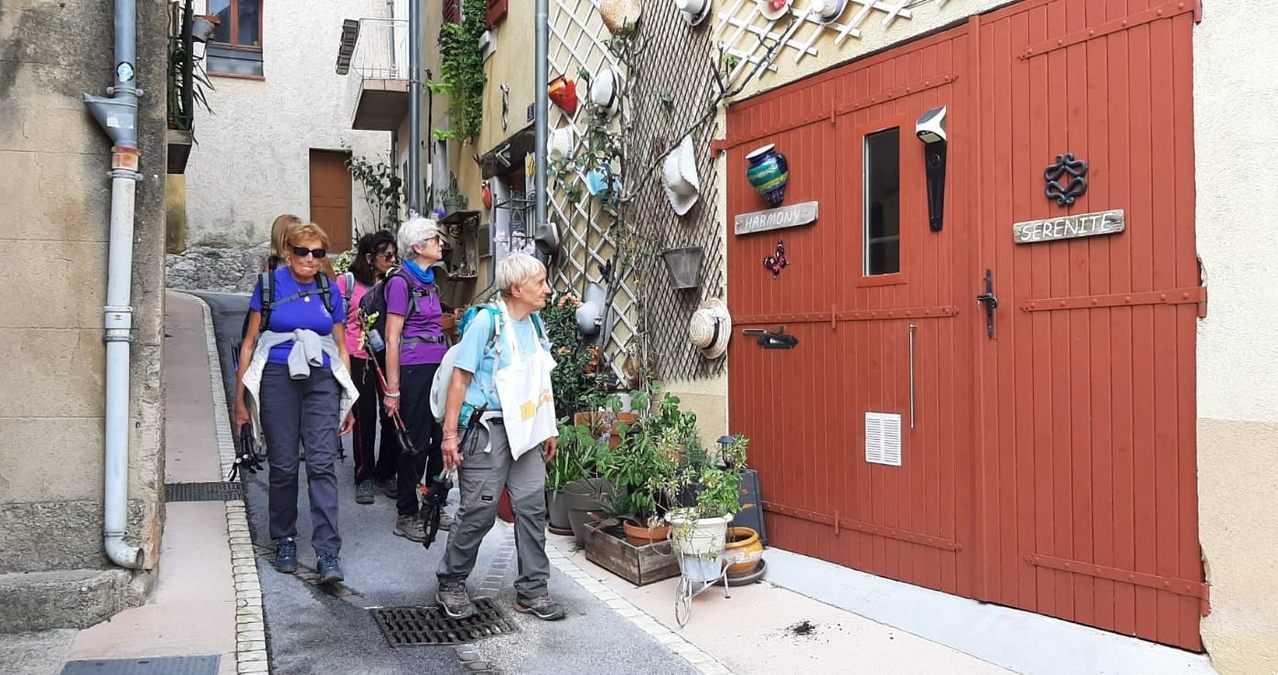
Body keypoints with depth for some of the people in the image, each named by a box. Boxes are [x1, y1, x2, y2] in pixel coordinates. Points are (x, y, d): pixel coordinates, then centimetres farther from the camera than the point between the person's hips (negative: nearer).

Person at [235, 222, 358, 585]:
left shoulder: (330, 291, 10)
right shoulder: (269, 284, 4)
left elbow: (341, 349, 15)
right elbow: (250, 343, 6)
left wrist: (347, 403, 11)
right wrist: (240, 399, 3)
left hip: (321, 381, 1)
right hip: (278, 379, -1)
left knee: (322, 464, -9)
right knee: (283, 467, 4)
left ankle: (328, 553, -9)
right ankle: (284, 542, 24)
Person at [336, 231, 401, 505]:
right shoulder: (348, 281, 1)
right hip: (359, 357, -2)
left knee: (392, 415, 4)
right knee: (364, 417, 5)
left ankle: (386, 473, 22)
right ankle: (364, 478, 18)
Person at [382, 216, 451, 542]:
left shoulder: (429, 281, 14)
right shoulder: (401, 281, -10)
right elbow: (392, 338, -13)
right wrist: (392, 389, -15)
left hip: (437, 367, 8)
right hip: (414, 370, -8)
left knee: (441, 437, 11)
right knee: (417, 442, 0)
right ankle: (406, 515, 14)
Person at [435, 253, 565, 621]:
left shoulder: (534, 324, 10)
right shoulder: (487, 321, -11)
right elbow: (460, 378, -12)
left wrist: (548, 429, 18)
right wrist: (450, 434, -14)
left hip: (524, 431, 7)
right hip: (487, 429, -7)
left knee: (532, 505, 5)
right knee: (479, 510, 0)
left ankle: (532, 590, 16)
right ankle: (450, 585, 20)